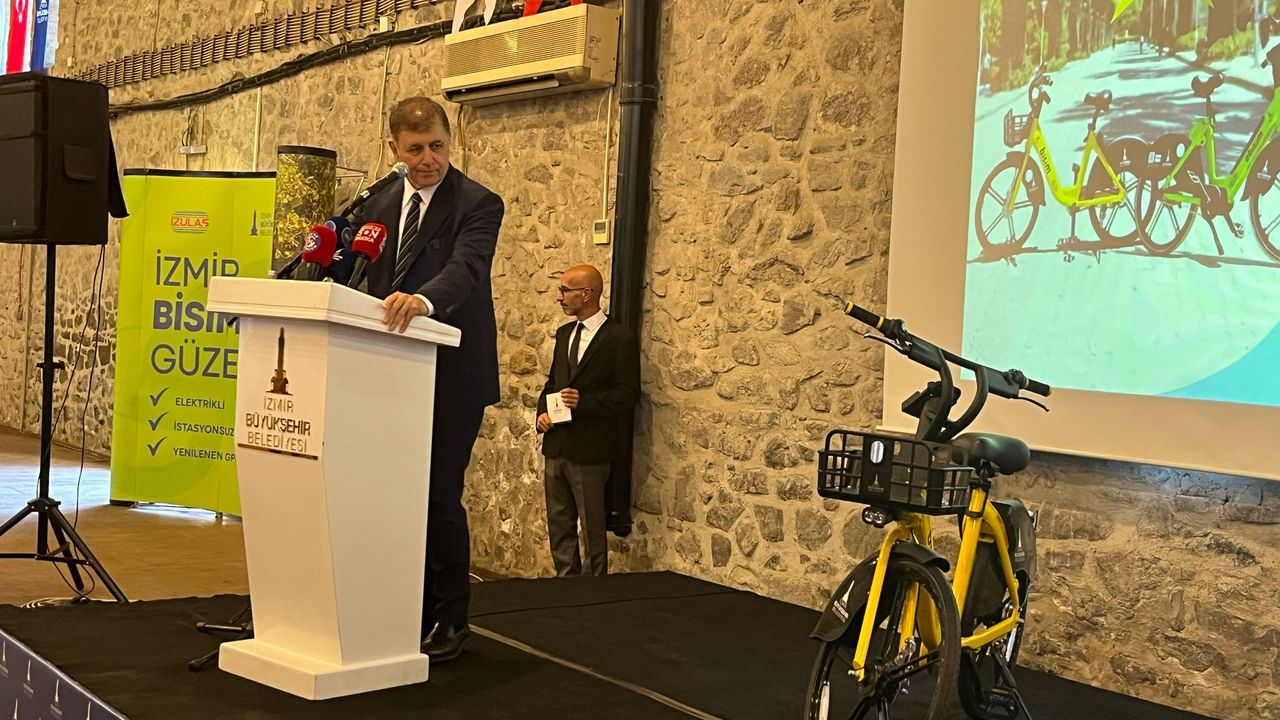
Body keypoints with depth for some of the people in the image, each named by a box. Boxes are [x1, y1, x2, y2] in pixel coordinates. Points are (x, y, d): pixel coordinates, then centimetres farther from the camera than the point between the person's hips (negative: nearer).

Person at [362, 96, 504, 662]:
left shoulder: (477, 205, -7)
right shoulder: (379, 208, 14)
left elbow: (465, 269, -25)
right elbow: (373, 287, 17)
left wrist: (422, 300, -44)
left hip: (453, 375, -6)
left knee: (439, 496, -5)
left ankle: (451, 621, 9)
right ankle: (413, 611, 22)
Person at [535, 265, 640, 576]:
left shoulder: (621, 338, -9)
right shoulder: (564, 334, 14)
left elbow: (628, 393, -12)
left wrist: (584, 402, -22)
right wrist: (543, 412, 2)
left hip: (589, 448, -7)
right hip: (555, 445, 7)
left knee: (593, 527, 2)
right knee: (559, 526, 12)